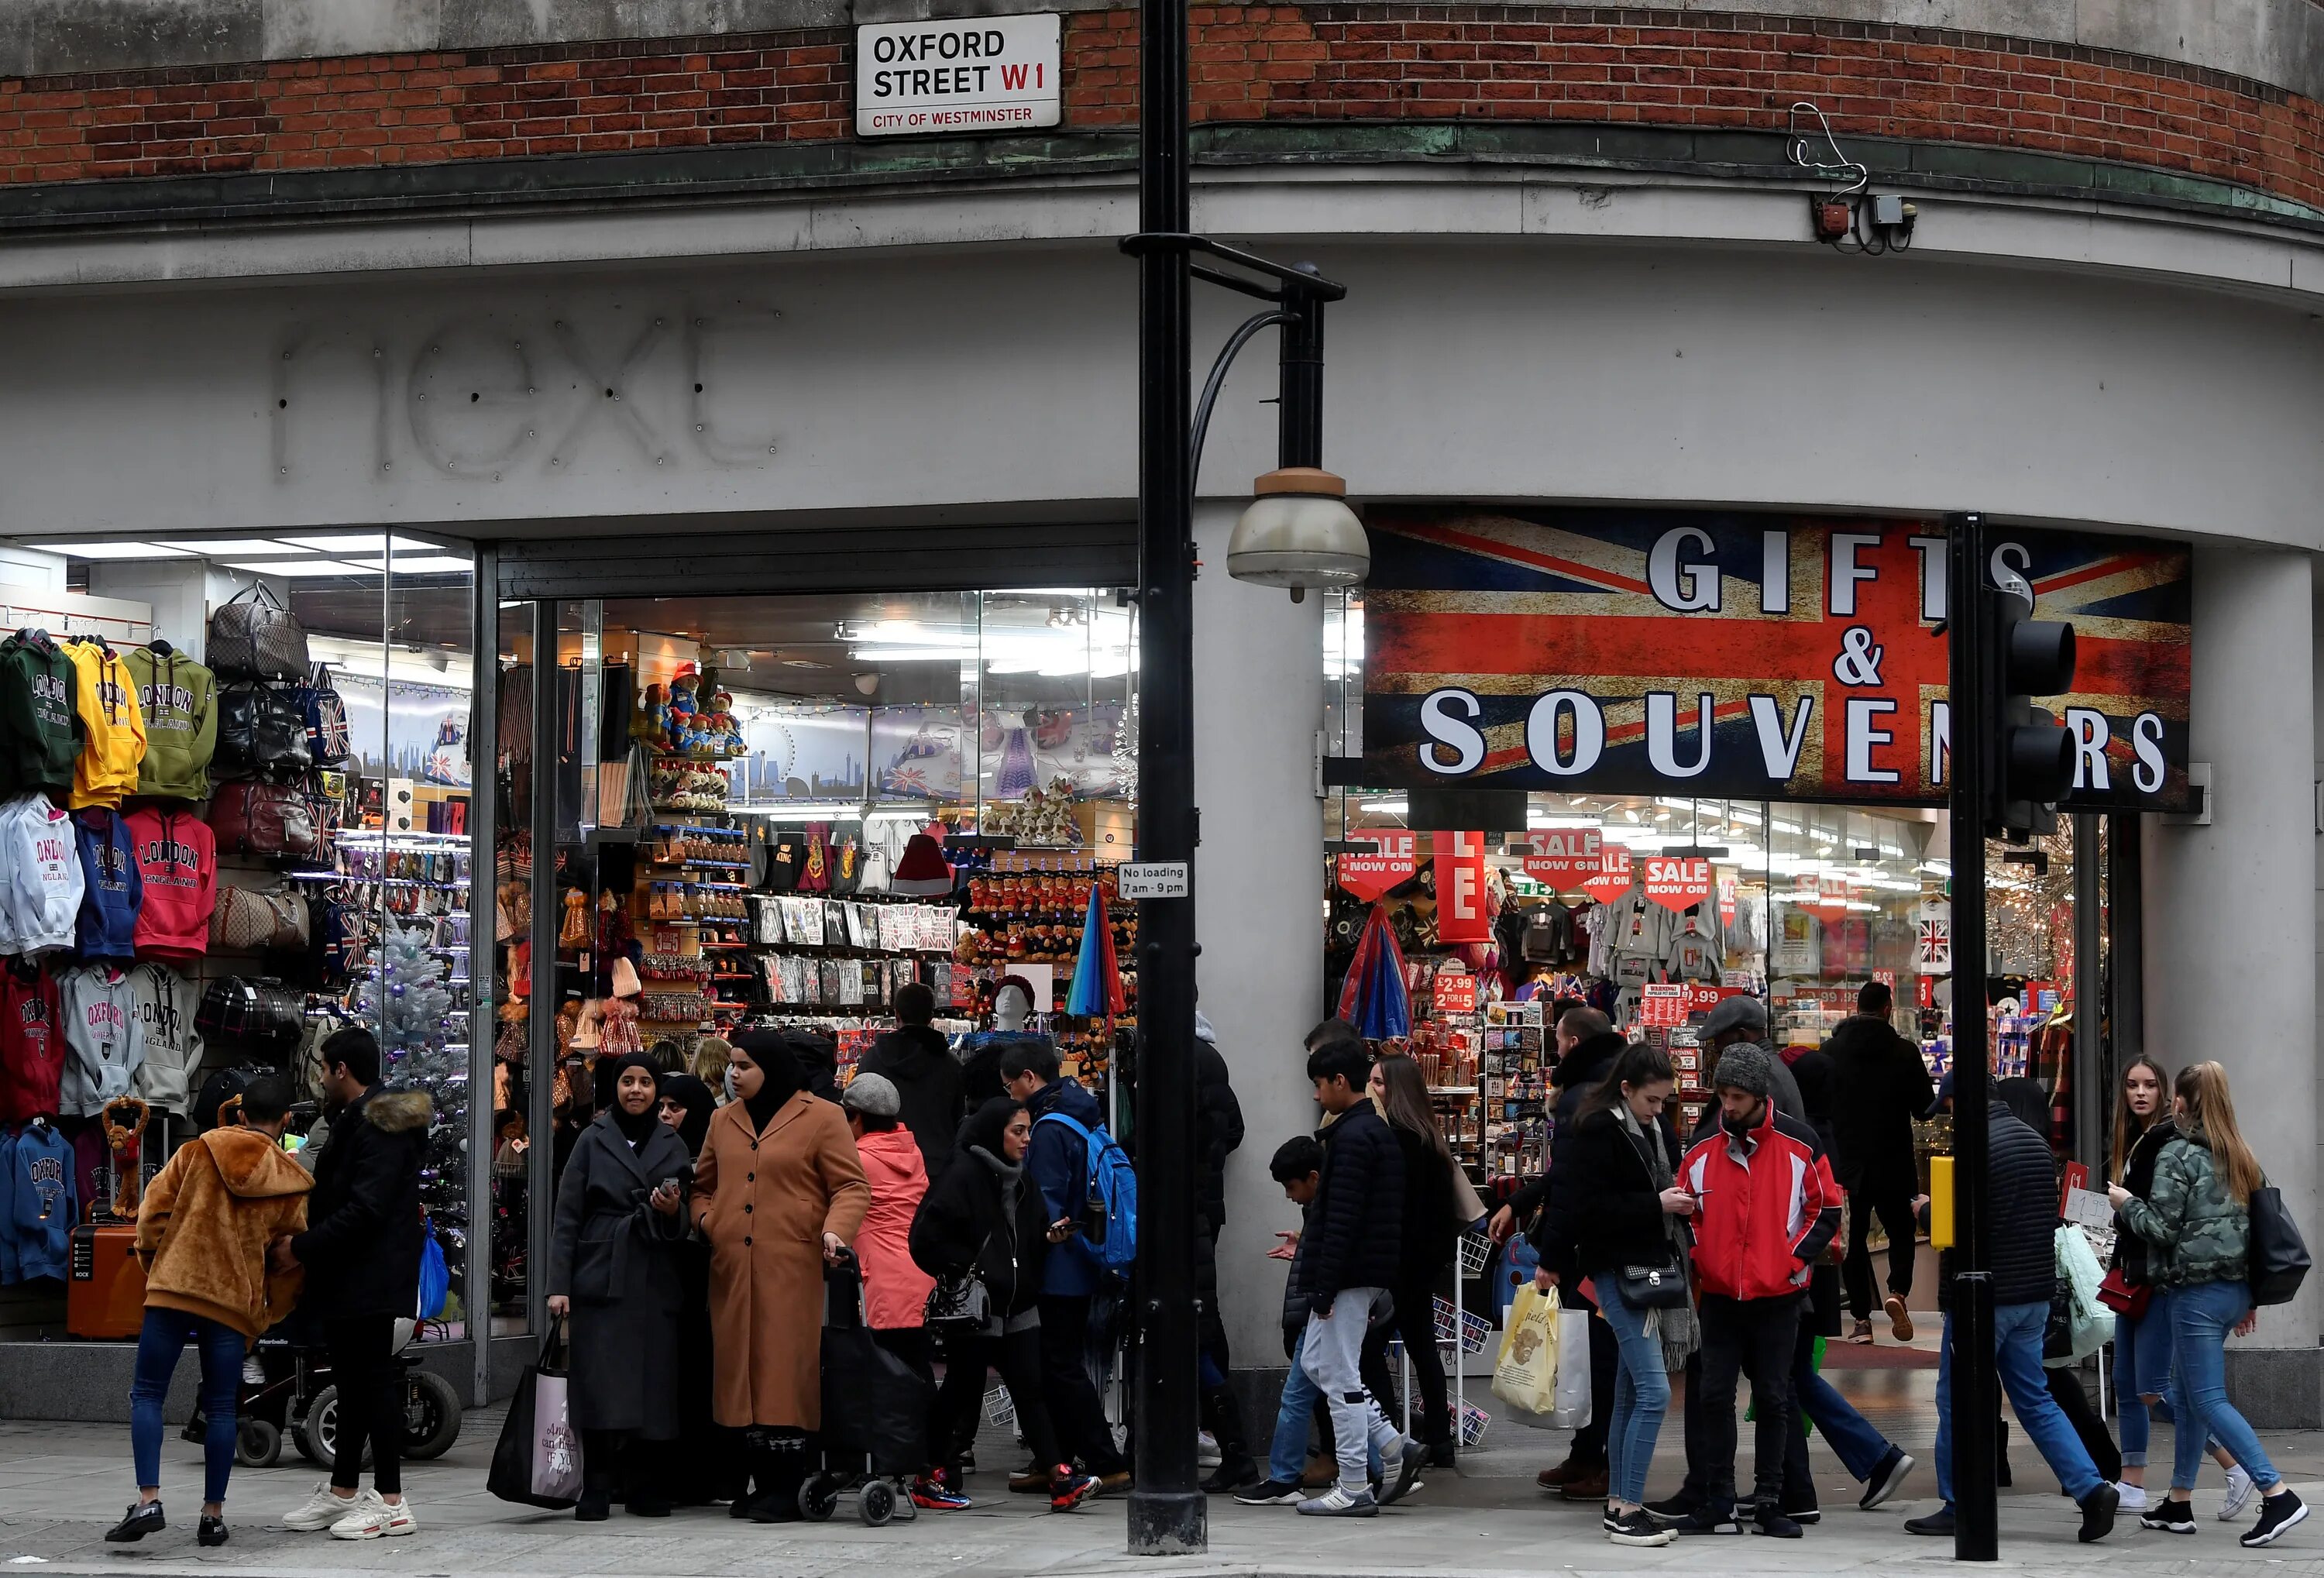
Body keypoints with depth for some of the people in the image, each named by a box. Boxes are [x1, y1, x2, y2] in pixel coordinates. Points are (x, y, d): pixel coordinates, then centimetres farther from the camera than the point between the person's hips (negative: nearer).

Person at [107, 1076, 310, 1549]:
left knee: (147, 1394, 4)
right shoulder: (290, 1183, 3)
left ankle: (148, 1500, -10)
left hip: (173, 1288, -1)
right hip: (235, 1302, 1)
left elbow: (152, 1212, 2)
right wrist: (271, 1314, 20)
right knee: (220, 1408, 8)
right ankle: (213, 1514, 9)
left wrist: (155, 1265, 17)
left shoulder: (197, 1152, 4)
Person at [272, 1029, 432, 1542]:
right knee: (353, 1380, 15)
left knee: (373, 1380, -8)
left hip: (368, 1280, -10)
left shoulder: (378, 1126, -15)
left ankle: (391, 1502, -6)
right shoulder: (356, 1120, 19)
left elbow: (364, 1209, -24)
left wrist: (302, 1247, -19)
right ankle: (341, 1493, 22)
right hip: (349, 1281, 10)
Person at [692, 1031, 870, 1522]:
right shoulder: (724, 1120, 18)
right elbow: (704, 1184, 26)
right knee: (745, 1373, 4)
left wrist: (835, 1229, -17)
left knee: (786, 1375, -9)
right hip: (732, 1270, 5)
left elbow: (851, 1187, 0)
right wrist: (704, 1220, 5)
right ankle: (765, 1485, 12)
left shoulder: (820, 1118, 2)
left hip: (793, 1270, -5)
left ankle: (789, 1491, -6)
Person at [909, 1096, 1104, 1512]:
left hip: (1017, 1306, 6)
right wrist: (966, 1268, -16)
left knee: (1031, 1390, -1)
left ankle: (1060, 1480, -9)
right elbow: (927, 1239, -15)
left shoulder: (1020, 1181, 14)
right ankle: (932, 1475, 13)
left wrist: (1049, 1237, 2)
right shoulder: (963, 1175, -11)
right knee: (963, 1393, 1)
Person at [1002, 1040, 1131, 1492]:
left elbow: (1047, 1205, -21)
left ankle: (1108, 1467, -9)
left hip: (1060, 1267, -10)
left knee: (1062, 1368, -6)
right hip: (1084, 1264, 10)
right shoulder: (1084, 1115, 12)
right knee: (1061, 1364, 16)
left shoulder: (1050, 1129, -18)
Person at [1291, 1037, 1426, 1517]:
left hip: (1349, 1276, -10)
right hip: (1370, 1274, 10)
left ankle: (1354, 1489, 1)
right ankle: (1396, 1446, 13)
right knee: (1316, 1362, 17)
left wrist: (1324, 1288, -21)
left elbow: (1342, 1219, -22)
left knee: (1340, 1377, -3)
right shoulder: (1378, 1130, 15)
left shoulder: (1352, 1137, -17)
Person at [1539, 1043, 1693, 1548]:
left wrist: (1681, 1203, 6)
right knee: (1654, 1392, -14)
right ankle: (1627, 1512, -10)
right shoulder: (1597, 1132, -12)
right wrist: (1656, 1205, -17)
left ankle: (1618, 1503, 18)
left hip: (1655, 1268, 9)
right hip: (1619, 1271, -9)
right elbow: (1589, 1207, -18)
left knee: (1630, 1394, 12)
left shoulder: (1656, 1130, 13)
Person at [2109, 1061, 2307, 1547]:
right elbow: (2255, 1224, 13)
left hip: (2197, 1291, -8)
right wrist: (2249, 1299, 19)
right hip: (2236, 1288, 8)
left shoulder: (2177, 1155, -11)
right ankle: (2179, 1505, 22)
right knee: (2186, 1395, 17)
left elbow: (2162, 1228, -15)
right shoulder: (2240, 1157, 11)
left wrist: (2127, 1205, 4)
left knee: (2207, 1399, -6)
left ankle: (2278, 1496, -16)